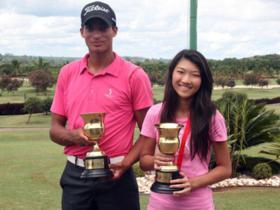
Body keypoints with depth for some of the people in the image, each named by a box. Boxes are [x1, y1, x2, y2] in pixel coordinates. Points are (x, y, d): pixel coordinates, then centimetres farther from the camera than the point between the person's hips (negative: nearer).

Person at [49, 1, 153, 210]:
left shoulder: (134, 76, -6)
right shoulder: (67, 73, 5)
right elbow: (55, 129, 9)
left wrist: (126, 163, -17)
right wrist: (74, 136, -11)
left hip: (115, 175, -3)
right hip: (75, 175, 3)